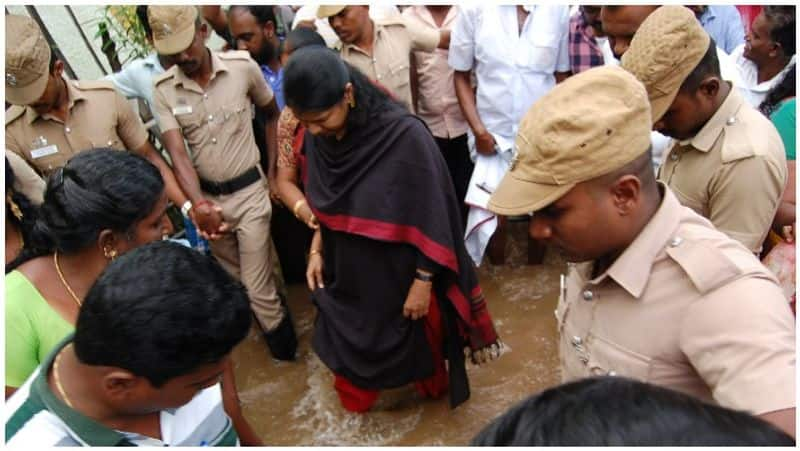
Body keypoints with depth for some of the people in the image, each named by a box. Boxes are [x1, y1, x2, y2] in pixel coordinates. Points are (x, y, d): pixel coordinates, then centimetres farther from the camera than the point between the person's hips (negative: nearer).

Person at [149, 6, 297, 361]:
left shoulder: (242, 66, -11)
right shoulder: (163, 89, -8)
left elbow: (272, 114, 5)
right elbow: (177, 153, -15)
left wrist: (275, 173, 2)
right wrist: (198, 203, -33)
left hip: (249, 192, -3)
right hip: (207, 196, 3)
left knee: (257, 286, -2)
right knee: (234, 280, 19)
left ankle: (287, 354, 19)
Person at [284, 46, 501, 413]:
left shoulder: (404, 134, -29)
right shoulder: (316, 138, -11)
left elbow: (429, 219, -20)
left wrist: (423, 281, -16)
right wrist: (316, 250, 3)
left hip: (399, 271, -4)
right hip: (346, 269, 5)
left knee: (415, 338, 21)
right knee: (347, 334, 23)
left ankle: (433, 388, 53)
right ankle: (353, 404, 53)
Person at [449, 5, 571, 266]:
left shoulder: (558, 9, -3)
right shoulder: (475, 9, -7)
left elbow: (562, 77, 5)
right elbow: (461, 76, 1)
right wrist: (479, 130, -7)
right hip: (493, 136, -1)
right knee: (492, 220, 5)